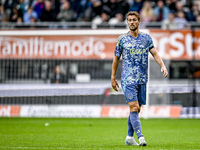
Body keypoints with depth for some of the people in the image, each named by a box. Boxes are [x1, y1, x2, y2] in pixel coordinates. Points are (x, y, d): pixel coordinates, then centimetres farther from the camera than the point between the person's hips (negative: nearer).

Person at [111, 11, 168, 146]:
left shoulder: (146, 38, 9)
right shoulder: (122, 39, 3)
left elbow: (155, 54, 6)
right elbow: (116, 59, 9)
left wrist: (163, 66, -12)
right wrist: (113, 78, 9)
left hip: (142, 79, 3)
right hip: (128, 78, -3)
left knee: (137, 109, 7)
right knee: (134, 107, -15)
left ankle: (129, 137, 19)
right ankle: (140, 137, -23)